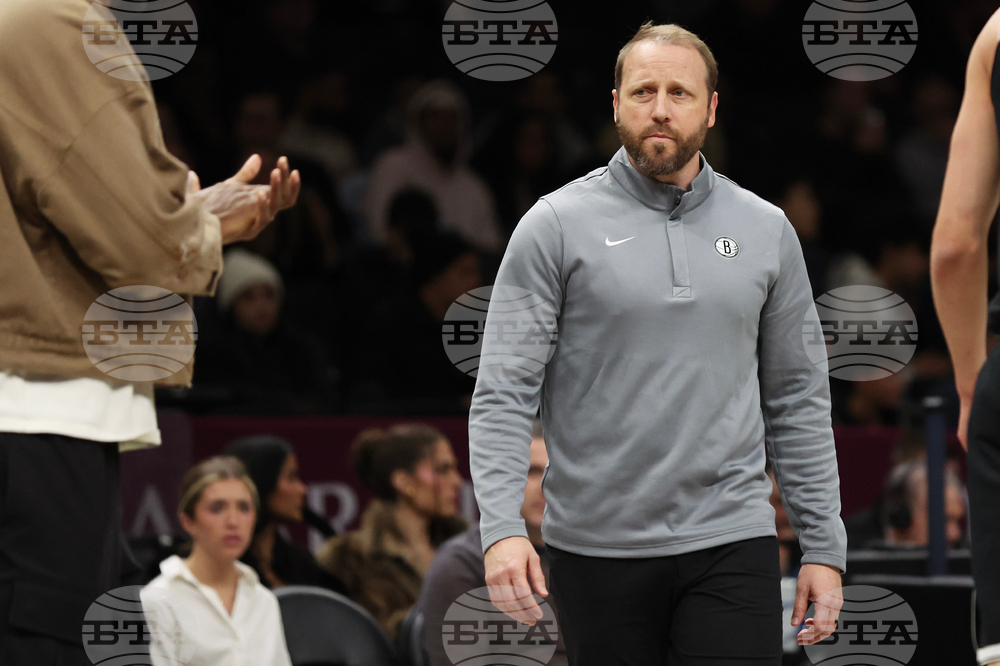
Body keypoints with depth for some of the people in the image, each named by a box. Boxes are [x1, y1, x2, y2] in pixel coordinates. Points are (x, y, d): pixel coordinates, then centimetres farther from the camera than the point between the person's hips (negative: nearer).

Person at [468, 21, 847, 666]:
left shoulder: (767, 230, 9)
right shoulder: (557, 225, 0)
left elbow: (798, 401, 13)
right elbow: (503, 393, -4)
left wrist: (824, 547, 8)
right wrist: (501, 526, -17)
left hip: (730, 546, 1)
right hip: (597, 551, -1)